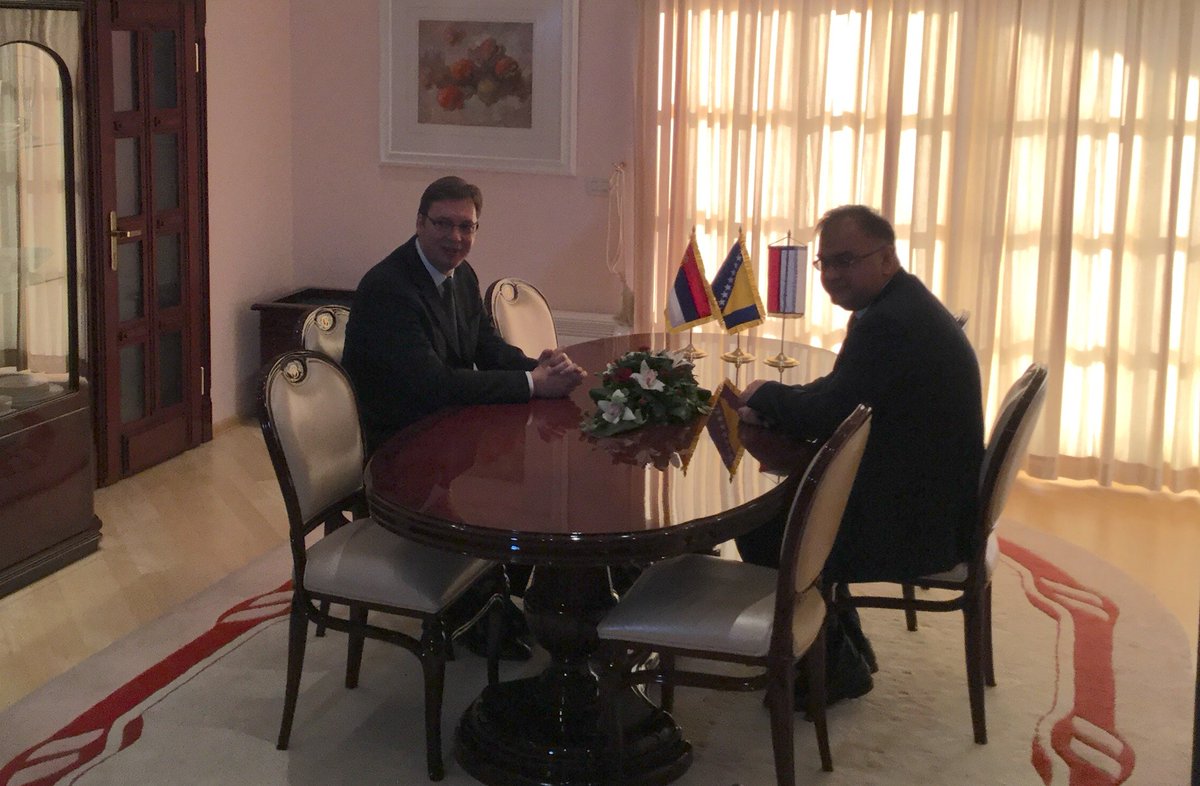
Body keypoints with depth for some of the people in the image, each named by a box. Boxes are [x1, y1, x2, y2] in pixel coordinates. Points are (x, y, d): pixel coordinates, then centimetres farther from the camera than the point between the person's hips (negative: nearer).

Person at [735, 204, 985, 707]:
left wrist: (765, 394, -4)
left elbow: (828, 413, -22)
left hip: (918, 527, -10)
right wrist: (775, 406, -1)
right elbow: (841, 401, 13)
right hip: (940, 503, 10)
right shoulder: (908, 305, 10)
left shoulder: (886, 322, -24)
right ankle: (843, 646, 30)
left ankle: (836, 667, 16)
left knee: (761, 532, -1)